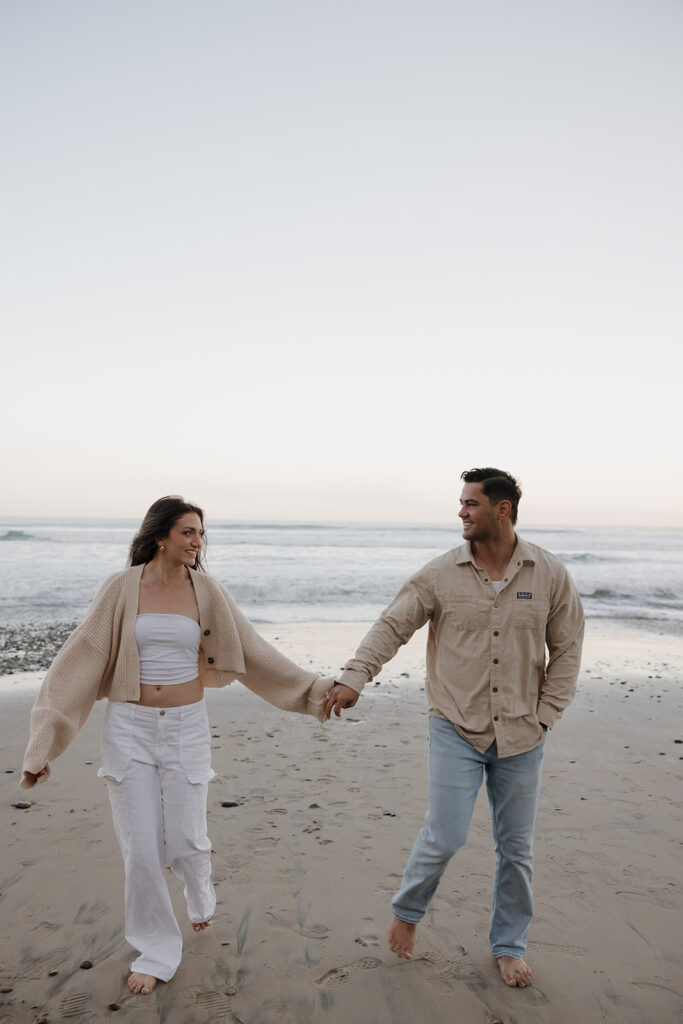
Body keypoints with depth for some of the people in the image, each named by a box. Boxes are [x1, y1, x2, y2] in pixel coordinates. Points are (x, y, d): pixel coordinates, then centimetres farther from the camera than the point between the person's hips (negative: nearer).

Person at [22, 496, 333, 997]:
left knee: (186, 842, 5)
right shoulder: (122, 587, -6)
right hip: (129, 728, 0)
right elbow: (82, 661, -5)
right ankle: (157, 951, 28)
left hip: (186, 728, 1)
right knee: (142, 849, 3)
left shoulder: (206, 591, -3)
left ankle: (201, 894, 43)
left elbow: (253, 651, 3)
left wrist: (315, 688, 3)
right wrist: (44, 746, -7)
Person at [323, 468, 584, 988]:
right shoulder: (441, 574, -6)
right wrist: (353, 677, -15)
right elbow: (392, 626, -3)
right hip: (456, 729, -1)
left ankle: (509, 947, 35)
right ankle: (407, 911, 27)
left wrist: (543, 716, -1)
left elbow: (566, 651, 4)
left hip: (521, 735, 2)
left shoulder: (550, 575, -3)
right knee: (445, 835, -4)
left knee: (516, 848, 13)